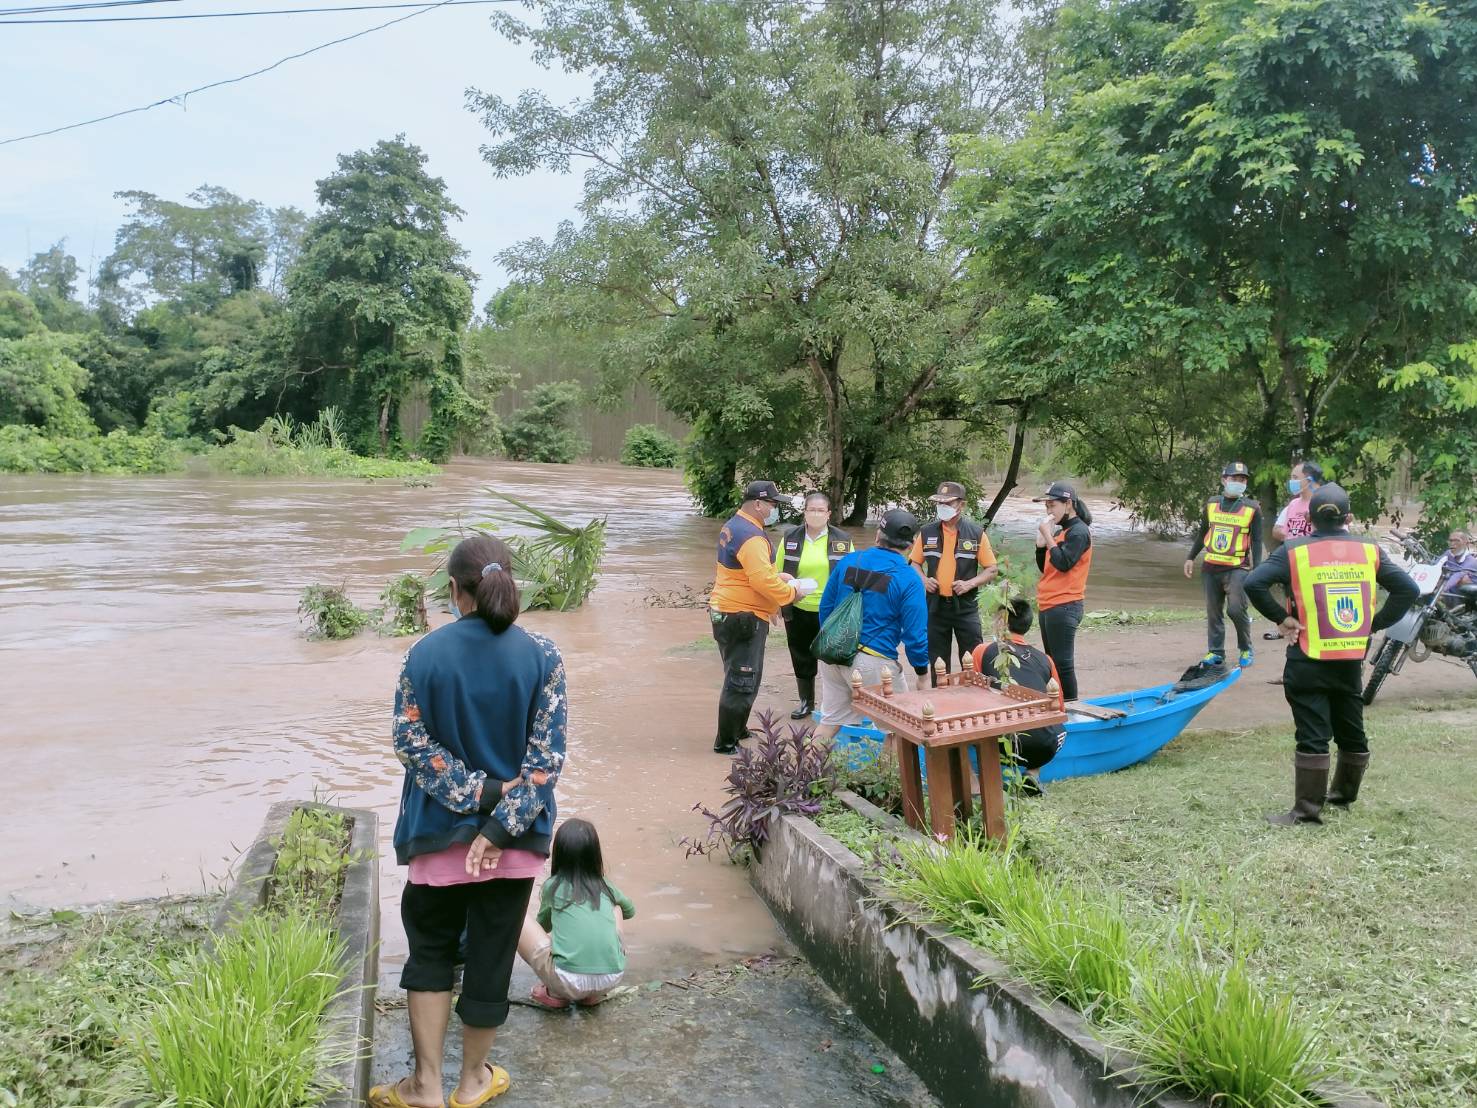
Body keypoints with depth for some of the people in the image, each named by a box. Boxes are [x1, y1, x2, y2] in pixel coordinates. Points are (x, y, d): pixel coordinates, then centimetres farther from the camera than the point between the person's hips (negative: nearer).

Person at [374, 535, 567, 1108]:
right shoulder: (542, 655, -9)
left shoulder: (426, 653, -9)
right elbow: (548, 753, -13)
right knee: (491, 953, 13)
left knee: (431, 949, 19)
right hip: (516, 836, 0)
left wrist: (478, 794, -11)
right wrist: (501, 823, -13)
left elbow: (413, 742, -12)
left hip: (441, 830, 0)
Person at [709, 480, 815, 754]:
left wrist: (778, 578, 11)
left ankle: (738, 731, 33)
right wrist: (791, 593, -14)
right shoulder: (751, 536, -21)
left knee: (739, 678, 21)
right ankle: (726, 743, 1)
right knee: (742, 682, -4)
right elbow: (763, 581, -28)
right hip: (743, 618, -11)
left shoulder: (734, 526, 12)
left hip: (728, 613, 11)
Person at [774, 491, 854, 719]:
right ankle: (806, 701, 29)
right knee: (802, 658, 13)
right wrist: (779, 603, -1)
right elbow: (778, 573, 5)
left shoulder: (842, 540, -1)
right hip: (798, 611, 2)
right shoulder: (790, 538, 1)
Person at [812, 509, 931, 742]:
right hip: (873, 663, -5)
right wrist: (922, 669, 4)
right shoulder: (909, 580, -11)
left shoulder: (848, 561, 3)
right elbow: (915, 633, -10)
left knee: (830, 720, 18)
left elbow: (825, 607, 11)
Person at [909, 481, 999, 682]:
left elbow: (992, 569, 1)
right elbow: (915, 562, 13)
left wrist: (970, 584, -14)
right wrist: (924, 580, -6)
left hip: (966, 606, -2)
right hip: (935, 605, 2)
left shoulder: (976, 533, -3)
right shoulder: (927, 532, 2)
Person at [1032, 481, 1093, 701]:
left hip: (1064, 607, -10)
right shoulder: (1059, 532, 16)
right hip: (1049, 606, 10)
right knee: (1053, 661, 14)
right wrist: (1041, 542, 4)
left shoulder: (1078, 532, -10)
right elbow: (1045, 568, 18)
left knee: (1063, 663, -8)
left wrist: (1048, 536, -15)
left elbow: (1063, 564, -21)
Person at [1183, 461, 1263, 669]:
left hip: (1237, 568, -4)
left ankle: (1246, 649, 8)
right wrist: (1191, 558, 17)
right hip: (1211, 567, 4)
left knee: (1236, 609, -13)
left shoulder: (1253, 508, 0)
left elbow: (1256, 542, 0)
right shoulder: (1211, 504, 9)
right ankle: (1215, 652, 18)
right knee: (1213, 611, 8)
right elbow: (1202, 533, 19)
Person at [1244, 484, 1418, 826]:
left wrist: (1281, 618, -8)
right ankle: (1344, 793, 36)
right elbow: (1408, 589, 2)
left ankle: (1307, 808, -2)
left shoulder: (1294, 551, -7)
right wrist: (1375, 623, 6)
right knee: (1352, 731, 19)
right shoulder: (1369, 551, 3)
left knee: (1313, 735, -2)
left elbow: (1254, 583, -19)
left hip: (1309, 660, -3)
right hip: (1352, 660, 4)